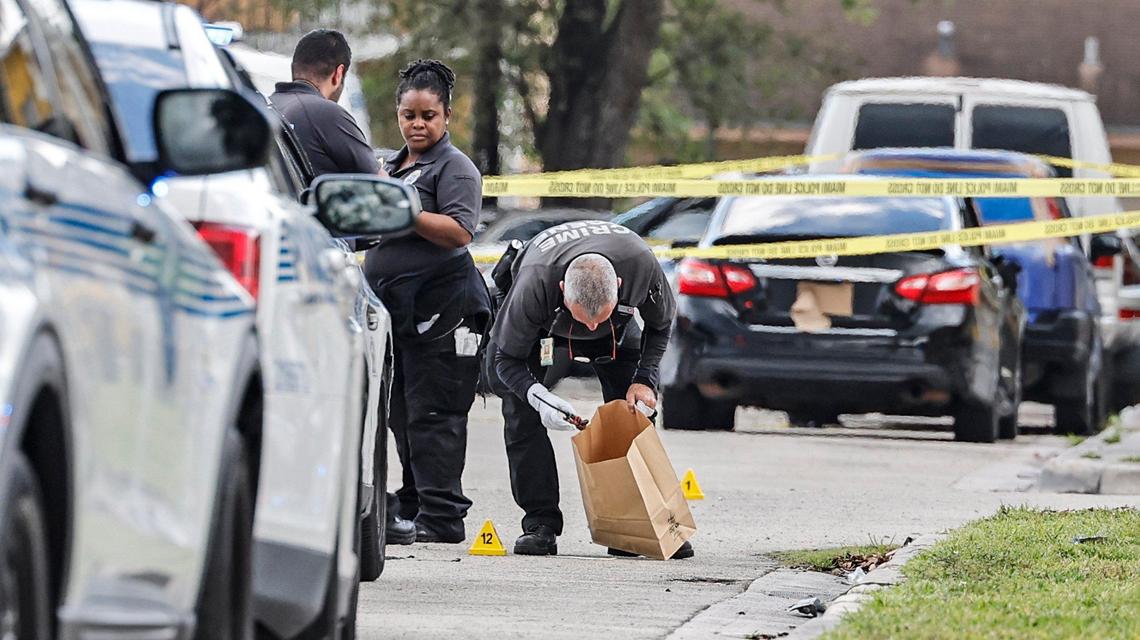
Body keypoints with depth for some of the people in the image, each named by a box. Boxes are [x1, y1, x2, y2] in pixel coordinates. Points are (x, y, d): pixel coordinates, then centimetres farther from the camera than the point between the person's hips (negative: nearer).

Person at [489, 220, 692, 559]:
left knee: (635, 407, -9)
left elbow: (660, 324, -13)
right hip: (541, 323, -2)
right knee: (521, 412, -18)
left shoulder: (641, 264, -39)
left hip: (618, 328, 2)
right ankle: (541, 524, -15)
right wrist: (539, 397, -46)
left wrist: (644, 379, -25)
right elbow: (508, 358, -28)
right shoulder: (534, 284, -45)